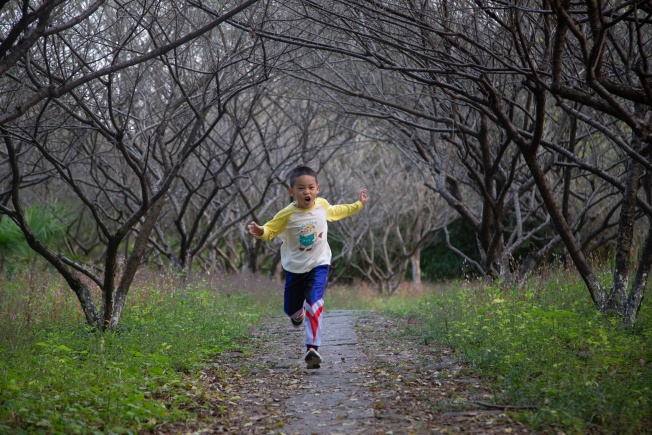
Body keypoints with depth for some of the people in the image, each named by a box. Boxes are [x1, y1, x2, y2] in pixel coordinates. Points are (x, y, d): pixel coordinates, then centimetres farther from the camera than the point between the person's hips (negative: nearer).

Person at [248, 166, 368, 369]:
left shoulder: (322, 205, -7)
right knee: (291, 309, 13)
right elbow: (270, 230, -14)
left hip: (318, 265, 0)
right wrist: (260, 232, -38)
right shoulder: (287, 215, -18)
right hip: (295, 268, 0)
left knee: (314, 303, -23)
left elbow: (336, 211, 16)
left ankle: (312, 348, -24)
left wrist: (358, 205, 21)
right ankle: (298, 315, 54)